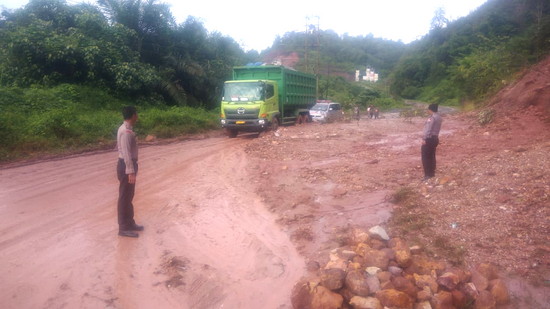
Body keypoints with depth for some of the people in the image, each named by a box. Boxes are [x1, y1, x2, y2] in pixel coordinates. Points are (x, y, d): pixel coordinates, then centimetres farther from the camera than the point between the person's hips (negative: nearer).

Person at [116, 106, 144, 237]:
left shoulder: (125, 129, 11)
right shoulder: (127, 132, -20)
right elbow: (126, 153, -25)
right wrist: (131, 172, -26)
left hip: (127, 165, 10)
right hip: (126, 166, -10)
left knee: (129, 196, 18)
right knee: (125, 197, -1)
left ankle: (129, 223, 30)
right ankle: (124, 228, 8)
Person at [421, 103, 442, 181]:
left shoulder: (432, 117, -16)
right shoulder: (439, 117, 13)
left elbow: (428, 129, -20)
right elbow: (435, 128, 14)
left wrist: (424, 138, -19)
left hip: (429, 139, -9)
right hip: (435, 138, 9)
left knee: (425, 157, -5)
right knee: (431, 156, 16)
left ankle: (428, 174, -6)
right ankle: (432, 173, 23)